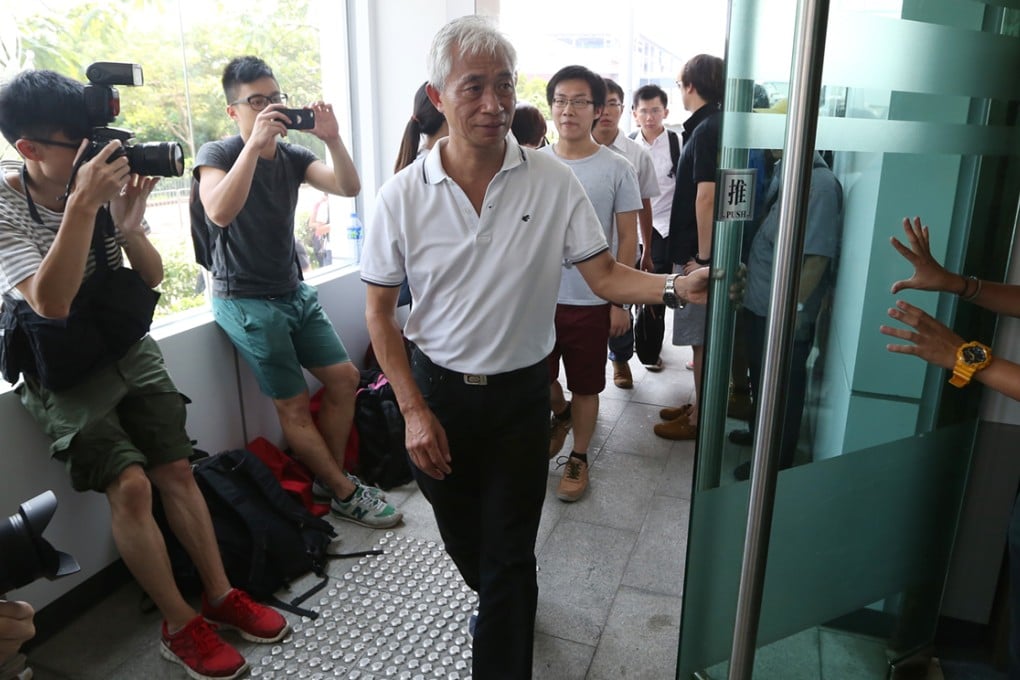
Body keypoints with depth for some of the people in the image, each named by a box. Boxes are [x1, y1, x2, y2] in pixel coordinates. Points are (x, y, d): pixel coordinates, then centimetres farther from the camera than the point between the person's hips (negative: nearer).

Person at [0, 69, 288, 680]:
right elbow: (51, 303, -29)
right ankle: (181, 627, 1)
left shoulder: (105, 178, -6)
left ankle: (221, 594, 14)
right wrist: (82, 204, -34)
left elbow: (153, 278, -1)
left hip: (129, 352, 4)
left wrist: (130, 226, -22)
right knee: (131, 485, -15)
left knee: (177, 470, -1)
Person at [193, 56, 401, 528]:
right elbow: (220, 213, -30)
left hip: (294, 291, 7)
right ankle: (345, 494, 12)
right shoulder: (216, 155, -9)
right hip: (246, 300, -6)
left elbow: (349, 188, -8)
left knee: (344, 378, 5)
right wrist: (255, 143, -34)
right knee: (294, 406, -2)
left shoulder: (291, 156, 6)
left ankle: (329, 478, 21)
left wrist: (332, 139, -22)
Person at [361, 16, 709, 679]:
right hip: (437, 390, 2)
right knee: (463, 539, 22)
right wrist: (414, 410, -8)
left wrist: (677, 287, -26)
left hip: (520, 393, -2)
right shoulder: (403, 195, -9)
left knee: (508, 555, 5)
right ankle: (509, 603, 55)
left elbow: (604, 275, -7)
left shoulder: (553, 181, -10)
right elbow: (380, 310, -3)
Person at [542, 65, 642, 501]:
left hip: (591, 301, -2)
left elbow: (628, 238, -3)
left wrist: (620, 301, -6)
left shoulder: (617, 169, -6)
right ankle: (561, 413, 46)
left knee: (585, 387, 10)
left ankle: (578, 457, 31)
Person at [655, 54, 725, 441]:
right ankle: (699, 404, 31)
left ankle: (699, 419, 13)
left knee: (701, 338, 1)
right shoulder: (712, 126, 14)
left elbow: (706, 196, -23)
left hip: (697, 252, -9)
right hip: (697, 249, 10)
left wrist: (702, 257, -21)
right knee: (702, 337, 17)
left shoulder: (707, 130, -16)